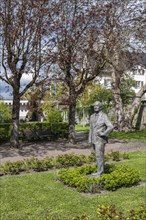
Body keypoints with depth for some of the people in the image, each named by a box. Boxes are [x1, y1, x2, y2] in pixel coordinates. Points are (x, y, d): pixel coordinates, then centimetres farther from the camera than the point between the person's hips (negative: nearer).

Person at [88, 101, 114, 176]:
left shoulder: (104, 116, -12)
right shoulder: (92, 116, 10)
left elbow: (111, 127, -19)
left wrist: (103, 134, -22)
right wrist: (90, 140, 10)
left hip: (100, 139, -7)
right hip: (94, 139, 7)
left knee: (99, 155, -9)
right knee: (98, 155, 11)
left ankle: (99, 172, -2)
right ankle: (101, 171, 19)